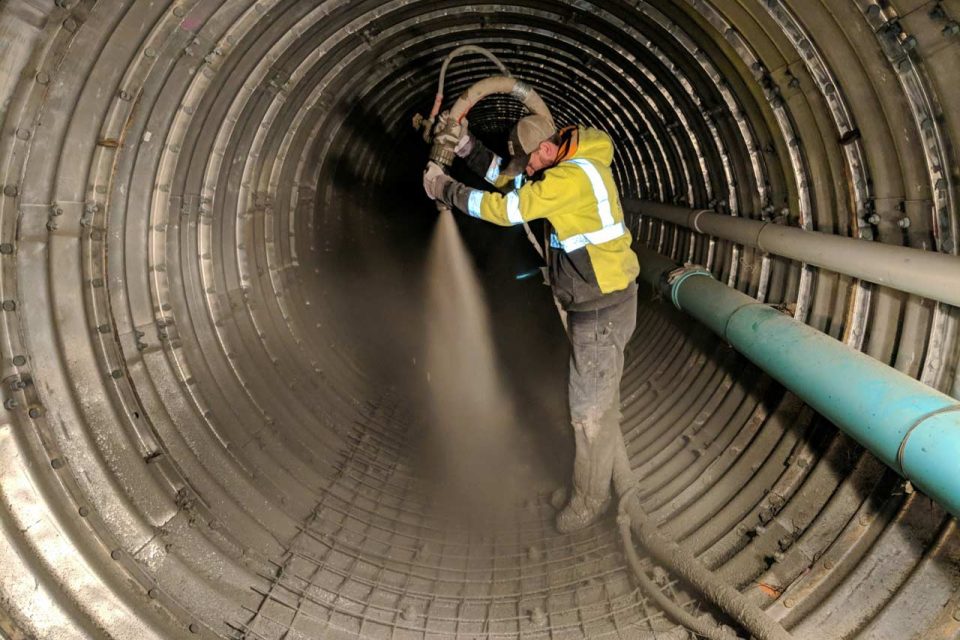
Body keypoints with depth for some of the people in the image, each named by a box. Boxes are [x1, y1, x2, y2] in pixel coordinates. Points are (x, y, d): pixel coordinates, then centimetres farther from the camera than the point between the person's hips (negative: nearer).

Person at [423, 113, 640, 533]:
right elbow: (504, 175, 13)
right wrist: (466, 147, -1)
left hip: (602, 308, -10)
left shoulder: (572, 177, -25)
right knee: (600, 392, 26)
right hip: (595, 299, 10)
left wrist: (445, 189, -13)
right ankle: (612, 459, 48)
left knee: (589, 408, 3)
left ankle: (590, 498, 22)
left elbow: (506, 209, -24)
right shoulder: (571, 164, 7)